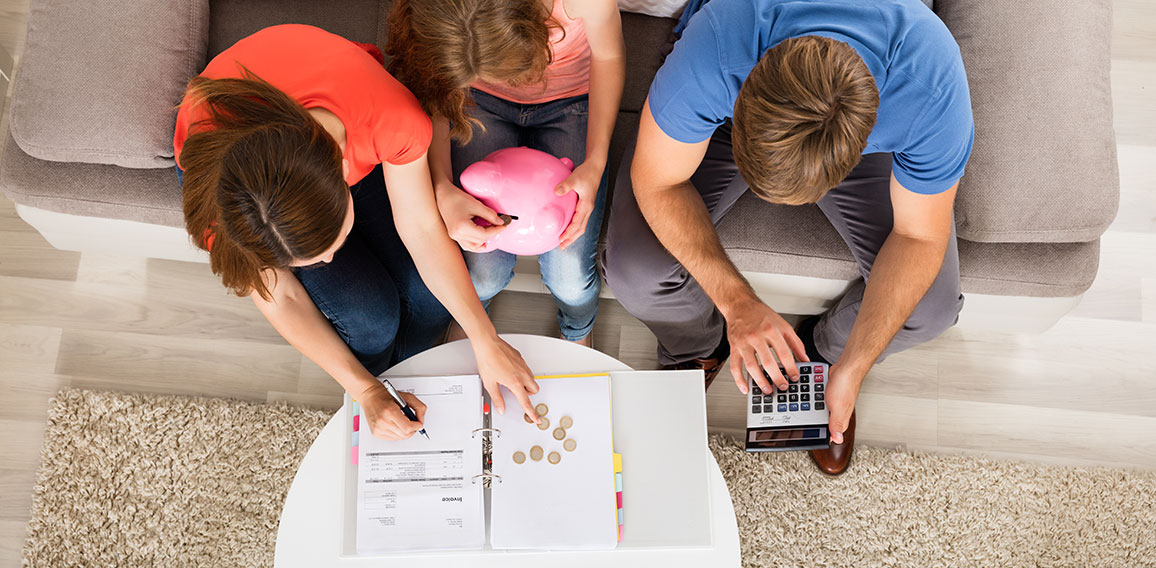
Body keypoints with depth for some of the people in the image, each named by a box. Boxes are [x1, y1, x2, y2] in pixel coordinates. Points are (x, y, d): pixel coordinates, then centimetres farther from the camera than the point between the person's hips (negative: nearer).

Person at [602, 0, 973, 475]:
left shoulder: (932, 93, -38)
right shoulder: (714, 51, -43)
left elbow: (919, 235, -21)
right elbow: (656, 181, -27)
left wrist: (851, 370, -27)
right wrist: (738, 302, -36)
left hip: (861, 135, 1)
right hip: (731, 110, 0)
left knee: (931, 308, -17)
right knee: (635, 269, -23)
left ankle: (825, 353, 20)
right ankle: (696, 350, 16)